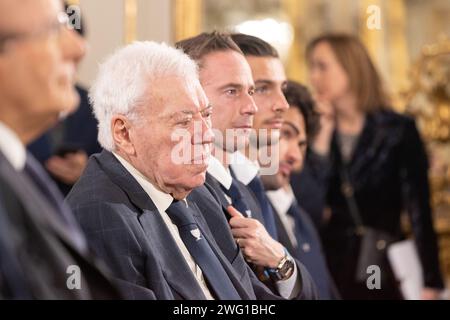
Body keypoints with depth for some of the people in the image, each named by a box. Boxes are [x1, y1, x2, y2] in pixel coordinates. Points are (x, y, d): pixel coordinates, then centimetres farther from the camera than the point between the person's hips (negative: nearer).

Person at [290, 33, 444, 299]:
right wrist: (322, 135, -5)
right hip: (332, 272, 3)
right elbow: (311, 207, -5)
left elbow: (420, 211, -5)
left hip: (384, 274, -3)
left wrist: (430, 284, -11)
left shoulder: (399, 130, -1)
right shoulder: (317, 134, 8)